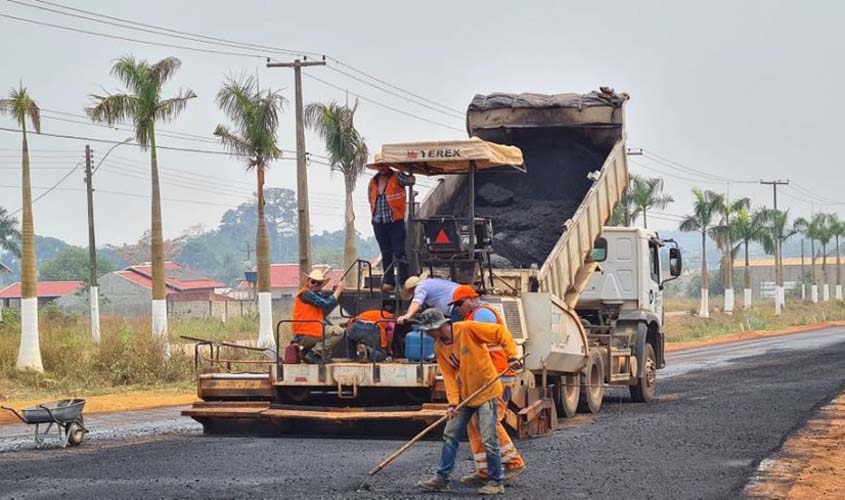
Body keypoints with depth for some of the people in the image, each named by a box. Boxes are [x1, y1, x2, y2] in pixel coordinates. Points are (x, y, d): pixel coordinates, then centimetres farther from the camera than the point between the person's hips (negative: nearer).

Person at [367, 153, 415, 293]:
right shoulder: (373, 182, 11)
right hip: (379, 223, 5)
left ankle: (403, 282, -7)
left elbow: (411, 180, -23)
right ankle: (388, 282, 16)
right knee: (386, 254, 11)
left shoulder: (397, 177, -4)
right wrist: (375, 215, 12)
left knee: (399, 253, -8)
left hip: (395, 222, -5)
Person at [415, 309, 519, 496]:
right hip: (464, 395, 7)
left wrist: (512, 356, -23)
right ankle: (441, 478, 16)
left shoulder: (467, 329, -17)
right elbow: (448, 375, 1)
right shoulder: (439, 347, 3)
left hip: (486, 392, -7)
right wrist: (453, 401, -11)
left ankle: (496, 482, 5)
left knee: (489, 439, -7)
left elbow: (500, 331, -15)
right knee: (450, 436, 7)